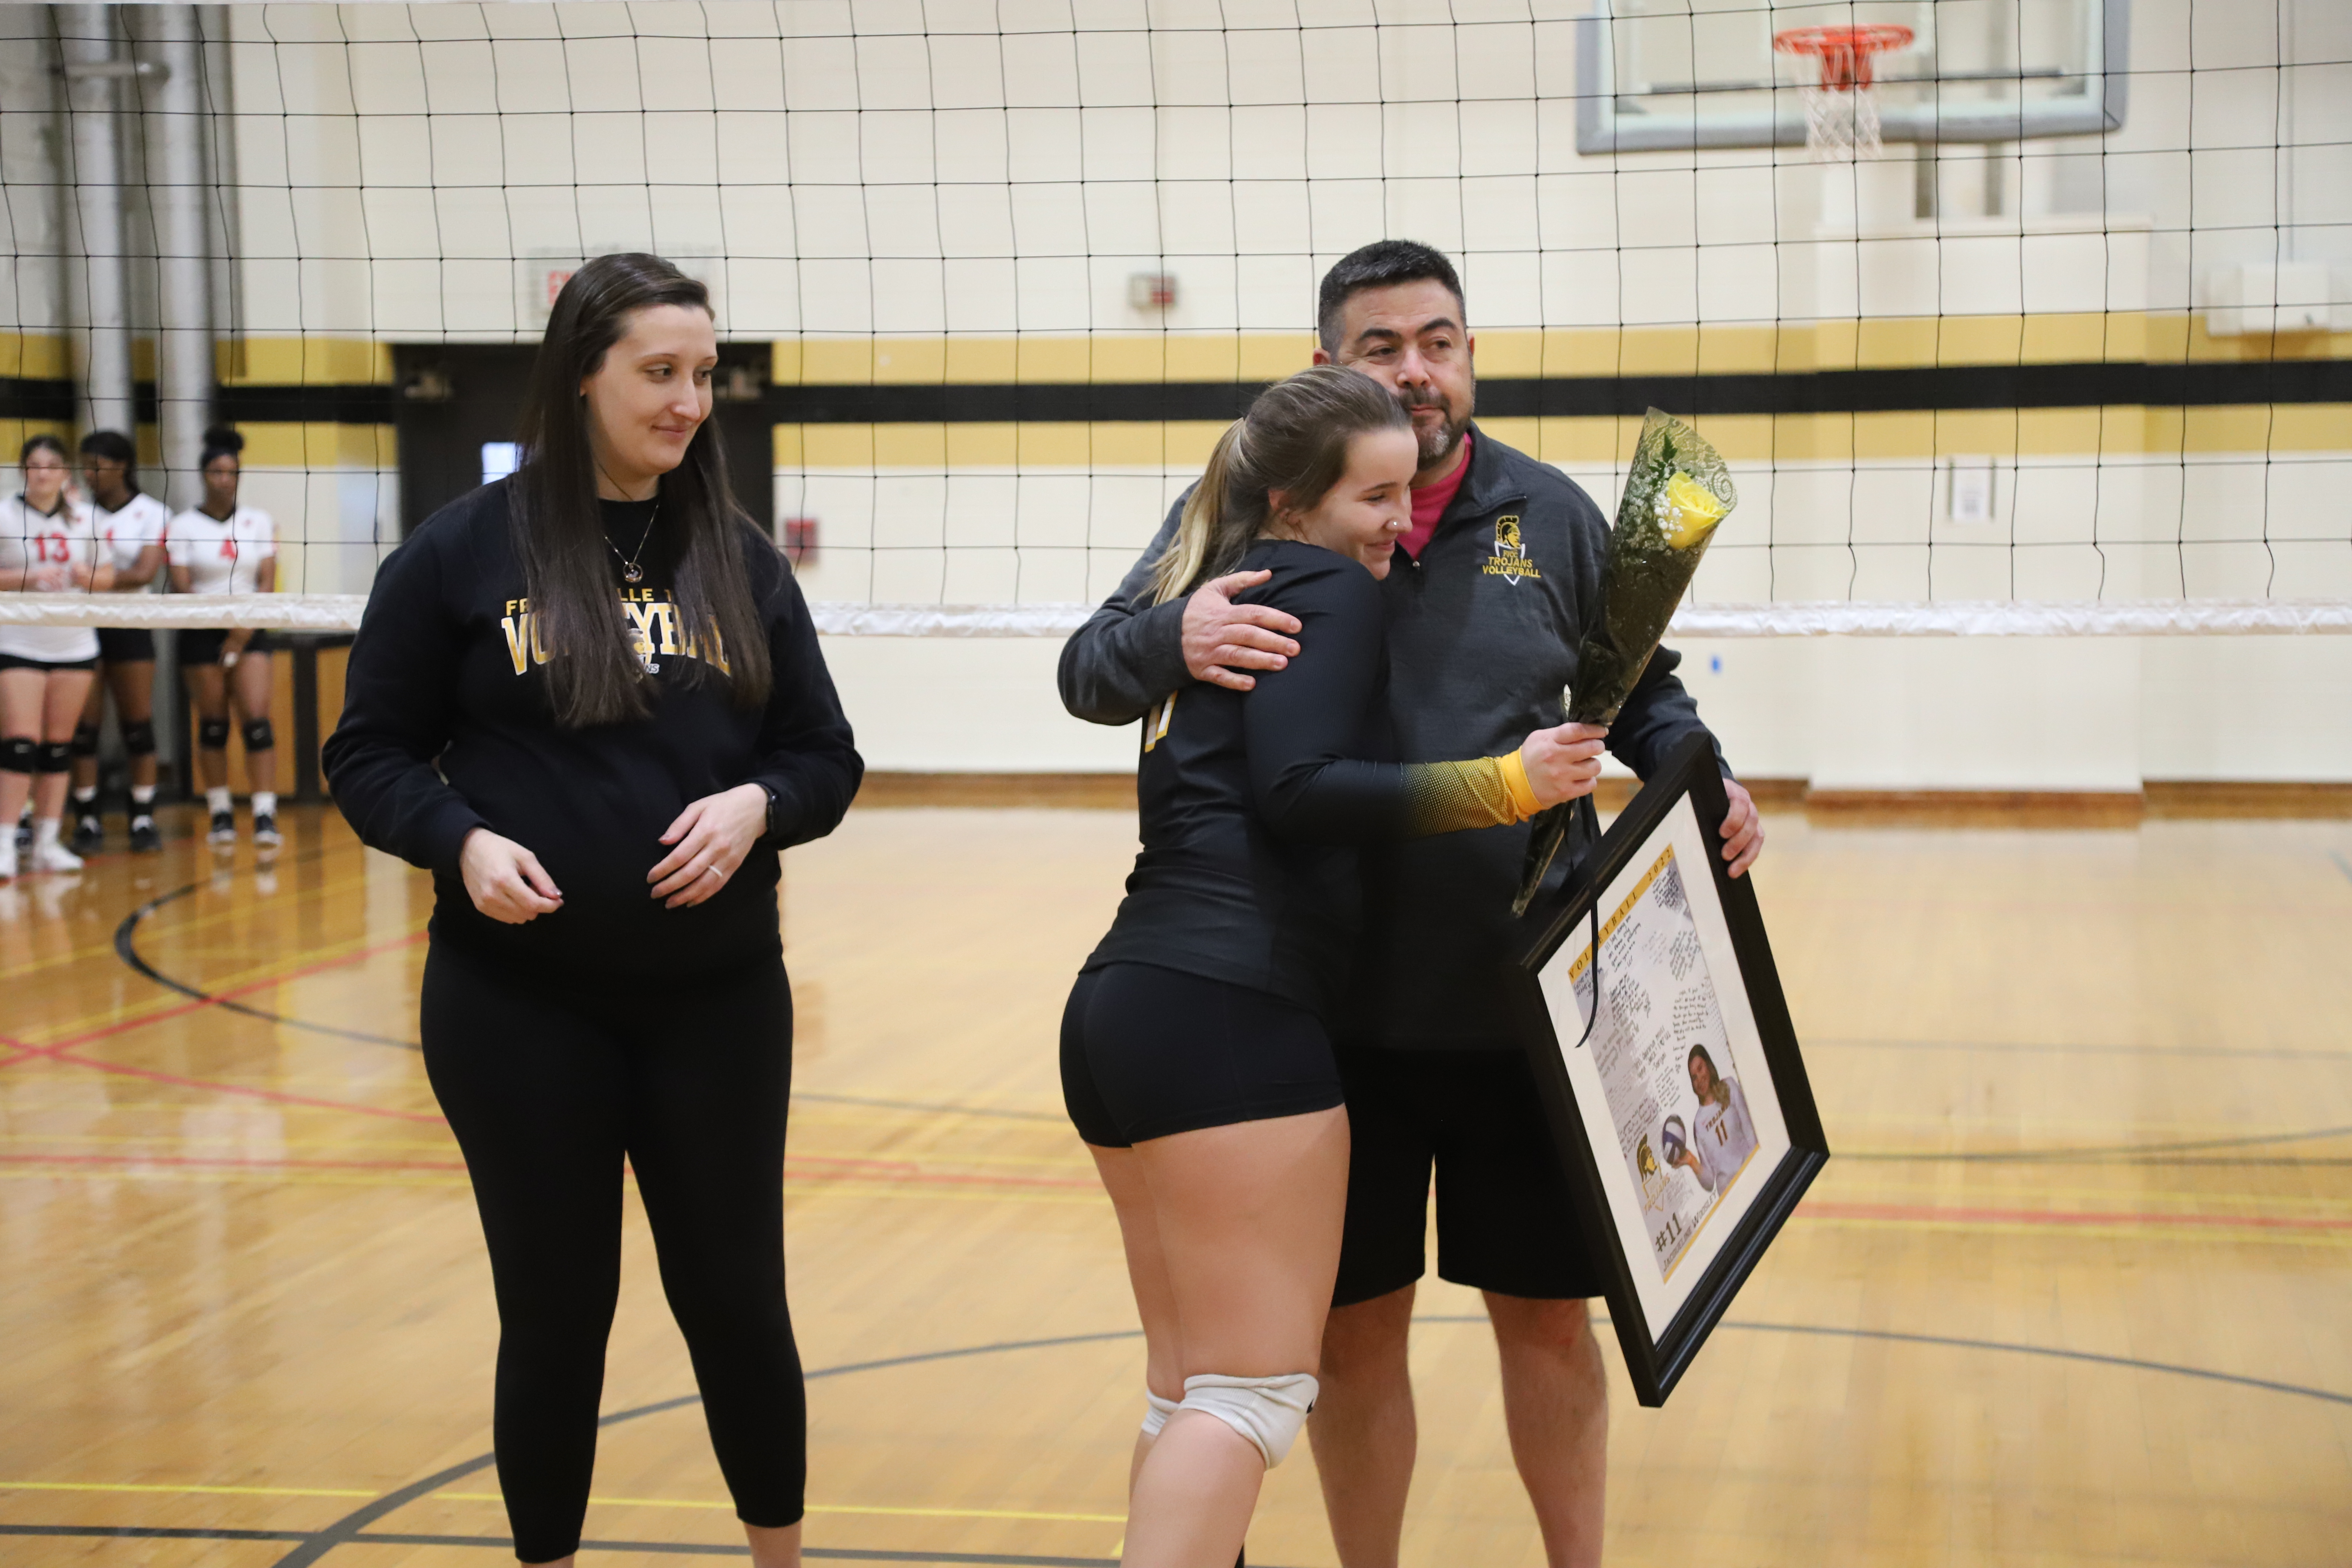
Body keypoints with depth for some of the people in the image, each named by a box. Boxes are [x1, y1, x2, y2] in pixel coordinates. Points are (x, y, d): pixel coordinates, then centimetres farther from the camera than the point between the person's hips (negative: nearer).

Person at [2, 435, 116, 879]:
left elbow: (108, 575, 13)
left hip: (74, 646, 4)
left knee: (59, 746, 5)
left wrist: (88, 576, -8)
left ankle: (47, 843, 12)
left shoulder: (83, 519, 8)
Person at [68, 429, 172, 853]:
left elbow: (145, 573, -11)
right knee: (83, 727, -1)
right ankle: (87, 822, 5)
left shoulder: (152, 513, 0)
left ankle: (143, 820, 6)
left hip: (130, 626, -1)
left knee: (139, 725, 0)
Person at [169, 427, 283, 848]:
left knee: (257, 719, -11)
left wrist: (246, 627, -11)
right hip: (201, 635, -1)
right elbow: (181, 588, -6)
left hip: (249, 633, 1)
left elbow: (267, 581, 2)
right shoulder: (184, 526, 0)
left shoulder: (259, 522, 6)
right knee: (212, 725, 3)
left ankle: (265, 815, -15)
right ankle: (221, 815, 14)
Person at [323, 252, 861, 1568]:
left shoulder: (740, 560, 4)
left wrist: (758, 805, -14)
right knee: (557, 1312, 9)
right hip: (520, 1004, -2)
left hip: (717, 1001, 2)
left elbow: (828, 760, 7)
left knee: (735, 1297, 10)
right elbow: (370, 754, 1)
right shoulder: (465, 551, -3)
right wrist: (461, 842, -17)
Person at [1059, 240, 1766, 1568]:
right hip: (1335, 1009, -1)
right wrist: (1171, 638, -26)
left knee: (1546, 1313, 11)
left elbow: (1643, 695, 15)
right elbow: (1089, 670, -4)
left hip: (1521, 1004, 1)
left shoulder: (1551, 514, 4)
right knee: (1356, 1324, 10)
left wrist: (1706, 781, -7)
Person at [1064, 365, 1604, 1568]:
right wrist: (1506, 784, -17)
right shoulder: (1334, 590, -2)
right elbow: (1297, 787, -15)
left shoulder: (1221, 593, 24)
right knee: (1253, 1390, -8)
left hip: (1116, 1012, 9)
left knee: (1188, 1385, 13)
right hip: (1231, 1015, -9)